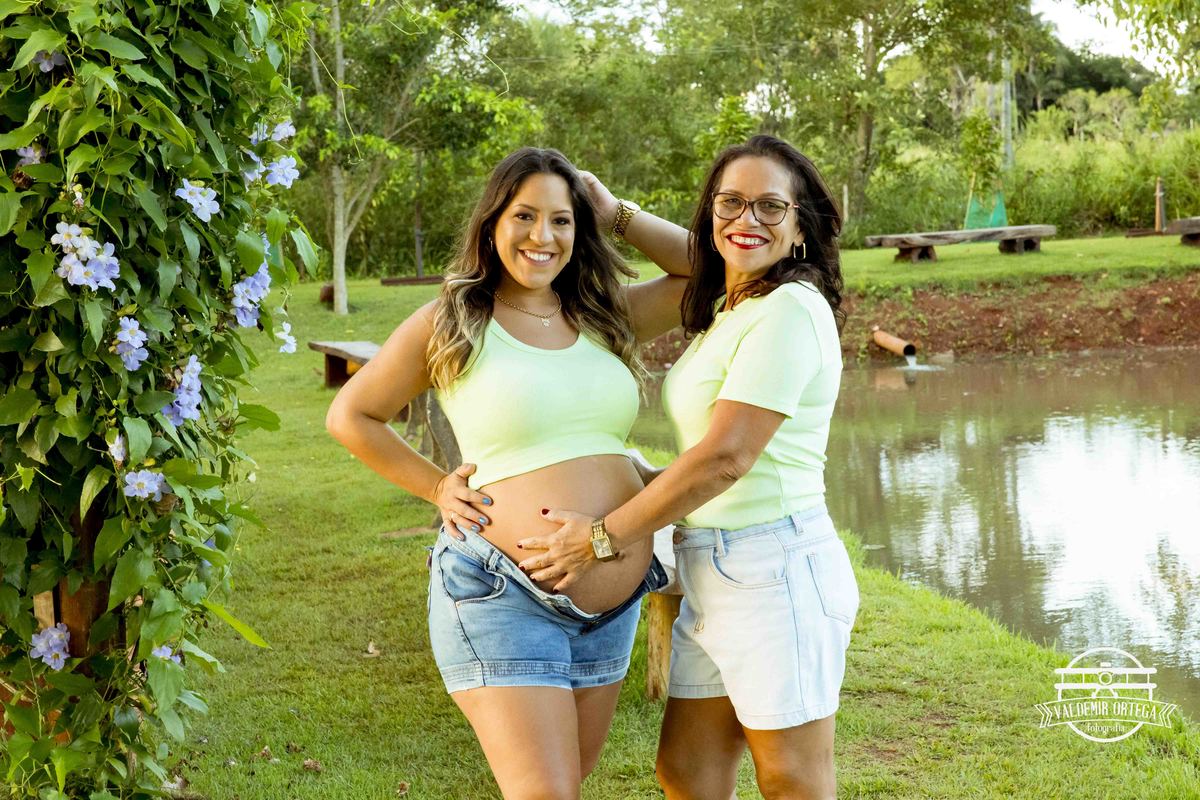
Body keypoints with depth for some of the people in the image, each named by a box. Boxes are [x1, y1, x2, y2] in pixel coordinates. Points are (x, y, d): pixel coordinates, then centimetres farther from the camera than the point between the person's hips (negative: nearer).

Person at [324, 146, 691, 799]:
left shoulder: (607, 316, 9)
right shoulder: (449, 322, -2)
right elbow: (350, 417, 7)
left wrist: (619, 213, 4)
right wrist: (437, 489, 1)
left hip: (615, 603, 5)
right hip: (503, 598, -5)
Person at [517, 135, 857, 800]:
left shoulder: (789, 309, -15)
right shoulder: (733, 303, 12)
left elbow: (725, 457, -20)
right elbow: (697, 255, 37)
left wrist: (603, 537, -13)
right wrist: (612, 213, 27)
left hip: (775, 571, -10)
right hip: (713, 575, 10)